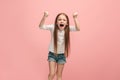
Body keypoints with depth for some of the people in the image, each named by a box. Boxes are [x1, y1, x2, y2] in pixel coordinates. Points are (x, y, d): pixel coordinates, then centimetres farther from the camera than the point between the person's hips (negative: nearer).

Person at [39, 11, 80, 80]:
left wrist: (75, 18, -37)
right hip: (52, 54, -1)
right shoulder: (53, 27, -16)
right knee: (52, 74, -3)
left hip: (62, 55, 2)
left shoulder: (68, 28, -13)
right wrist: (44, 17, -40)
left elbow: (78, 29, -27)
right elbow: (41, 26, -25)